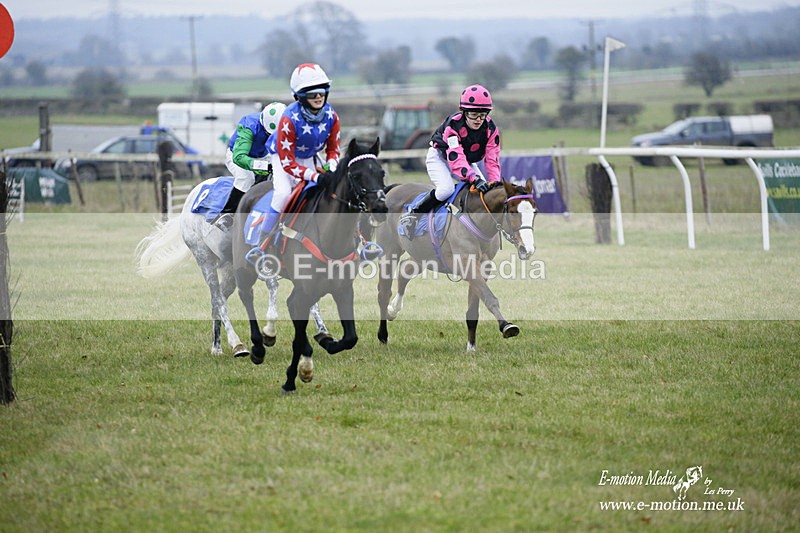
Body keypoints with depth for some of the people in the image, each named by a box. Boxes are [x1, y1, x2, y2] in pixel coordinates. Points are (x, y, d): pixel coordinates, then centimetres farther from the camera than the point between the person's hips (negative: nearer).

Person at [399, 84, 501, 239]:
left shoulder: (491, 129, -20)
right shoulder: (453, 125, -35)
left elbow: (492, 160, -20)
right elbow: (456, 159, -44)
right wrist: (475, 179, -57)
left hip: (468, 161, 6)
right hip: (440, 157, -6)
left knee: (484, 189, -11)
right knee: (446, 189, -31)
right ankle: (412, 215, -16)